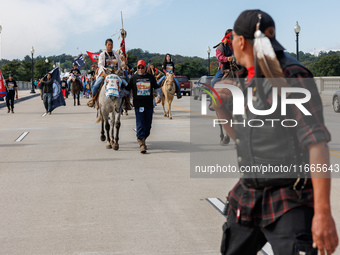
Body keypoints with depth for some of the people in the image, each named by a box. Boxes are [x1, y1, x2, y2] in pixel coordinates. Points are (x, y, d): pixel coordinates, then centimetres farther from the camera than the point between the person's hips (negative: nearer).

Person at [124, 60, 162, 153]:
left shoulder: (151, 77, 9)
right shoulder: (133, 78, 7)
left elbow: (157, 88, 13)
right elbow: (126, 89, 14)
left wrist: (159, 96, -3)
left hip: (149, 105, 2)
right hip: (138, 105, -2)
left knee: (148, 125, 7)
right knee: (140, 125, -9)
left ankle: (141, 139, 27)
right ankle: (142, 144, -12)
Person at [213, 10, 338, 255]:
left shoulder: (292, 78, -16)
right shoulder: (246, 81, 9)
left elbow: (317, 143, -23)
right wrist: (221, 108, 0)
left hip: (290, 202, -8)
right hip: (248, 195, 8)